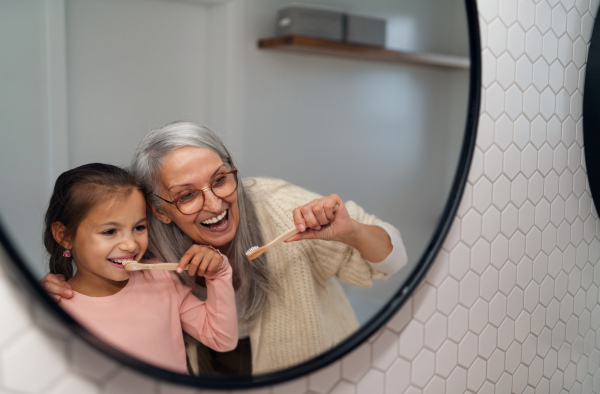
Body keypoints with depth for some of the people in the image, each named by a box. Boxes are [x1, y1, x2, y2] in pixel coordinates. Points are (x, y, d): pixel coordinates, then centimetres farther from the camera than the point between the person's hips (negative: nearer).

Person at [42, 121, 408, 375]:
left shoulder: (278, 208, -24)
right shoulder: (150, 248, -17)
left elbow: (390, 261, -16)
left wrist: (351, 234, -38)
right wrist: (67, 295, -20)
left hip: (313, 374, -1)